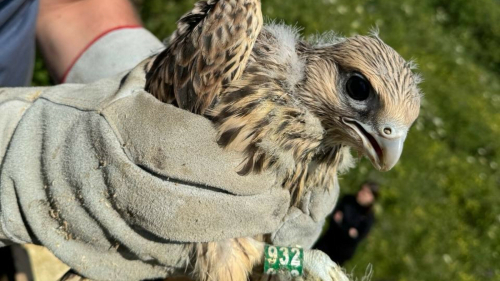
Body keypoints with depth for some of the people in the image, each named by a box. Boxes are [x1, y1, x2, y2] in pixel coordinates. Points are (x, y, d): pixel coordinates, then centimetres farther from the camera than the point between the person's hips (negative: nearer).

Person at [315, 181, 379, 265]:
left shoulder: (369, 217, -10)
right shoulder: (347, 200, -2)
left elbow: (357, 238, -12)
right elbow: (333, 218, -5)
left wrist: (340, 223, -18)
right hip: (328, 241, 3)